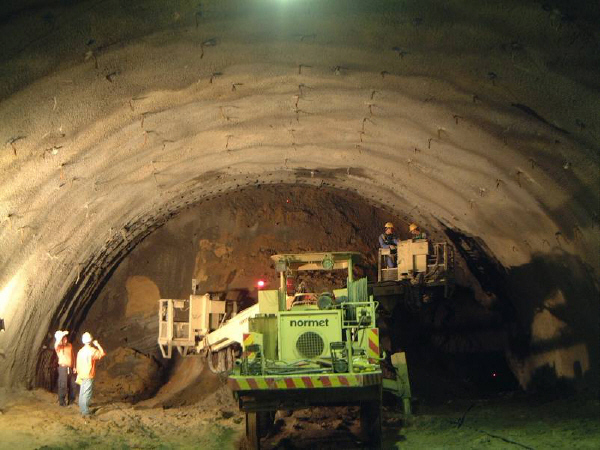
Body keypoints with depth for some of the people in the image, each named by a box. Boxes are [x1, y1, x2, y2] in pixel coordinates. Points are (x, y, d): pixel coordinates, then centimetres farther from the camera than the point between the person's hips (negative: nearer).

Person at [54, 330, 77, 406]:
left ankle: (71, 400, 25)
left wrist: (74, 367, 11)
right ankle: (62, 401, 6)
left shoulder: (70, 345, 8)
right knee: (63, 385, -5)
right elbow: (56, 344, -33)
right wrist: (62, 335, -35)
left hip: (70, 368, 5)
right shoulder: (58, 347, -6)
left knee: (72, 385, 10)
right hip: (63, 368, -5)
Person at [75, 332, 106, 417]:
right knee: (87, 394, -6)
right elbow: (103, 353, -5)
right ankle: (85, 412, -6)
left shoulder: (80, 351, 3)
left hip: (82, 375, 7)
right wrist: (97, 345, 0)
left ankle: (82, 409, 28)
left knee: (82, 393, 17)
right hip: (89, 376, -7)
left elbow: (78, 364, 8)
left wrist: (79, 374, 18)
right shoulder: (92, 351, -16)